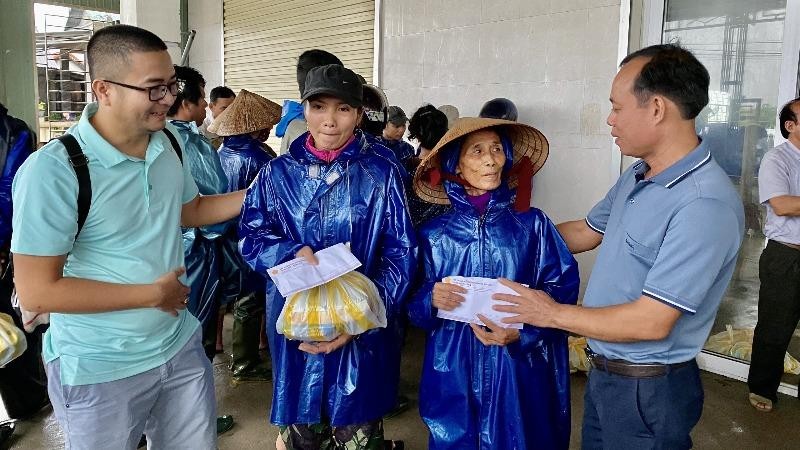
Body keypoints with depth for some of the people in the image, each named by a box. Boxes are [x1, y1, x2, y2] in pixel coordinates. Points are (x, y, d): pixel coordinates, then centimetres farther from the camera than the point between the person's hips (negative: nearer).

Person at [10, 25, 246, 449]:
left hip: (180, 347, 6)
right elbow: (37, 292, -21)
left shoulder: (167, 143, -2)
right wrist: (153, 293, -19)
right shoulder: (54, 170, -23)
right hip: (100, 372, -6)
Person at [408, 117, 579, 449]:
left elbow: (564, 287, -6)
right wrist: (431, 300, -17)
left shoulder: (533, 225, -4)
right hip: (453, 376, 1)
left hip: (520, 375, 0)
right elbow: (414, 309, 5)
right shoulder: (434, 234, 0)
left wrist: (522, 332, -19)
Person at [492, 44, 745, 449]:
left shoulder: (705, 204, -28)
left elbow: (651, 321, -28)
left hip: (648, 389, -8)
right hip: (603, 370, 8)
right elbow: (588, 232, 15)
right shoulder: (636, 175, 1)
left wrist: (553, 314, -18)